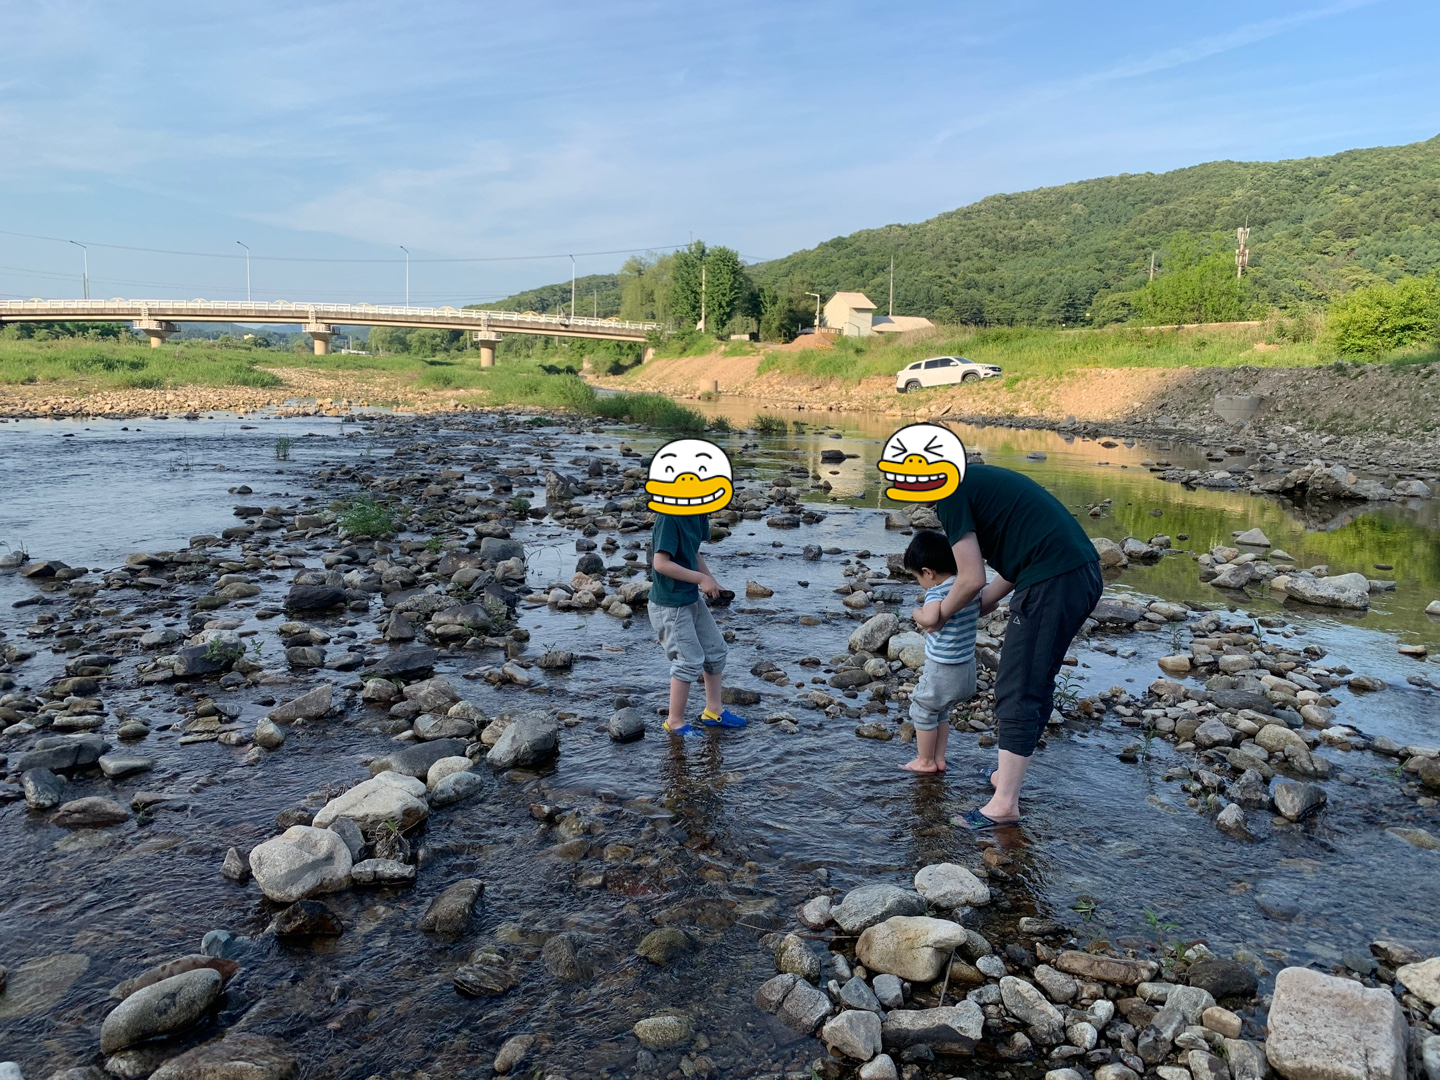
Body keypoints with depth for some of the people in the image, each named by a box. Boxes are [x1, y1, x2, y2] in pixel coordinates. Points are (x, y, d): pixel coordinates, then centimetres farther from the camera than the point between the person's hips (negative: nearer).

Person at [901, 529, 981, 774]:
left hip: (942, 670, -8)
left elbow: (929, 619, -41)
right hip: (967, 668, 8)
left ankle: (925, 761, 23)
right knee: (941, 712, 25)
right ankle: (939, 758, 29)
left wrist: (917, 614, -18)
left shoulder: (937, 592, -22)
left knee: (922, 710, 13)